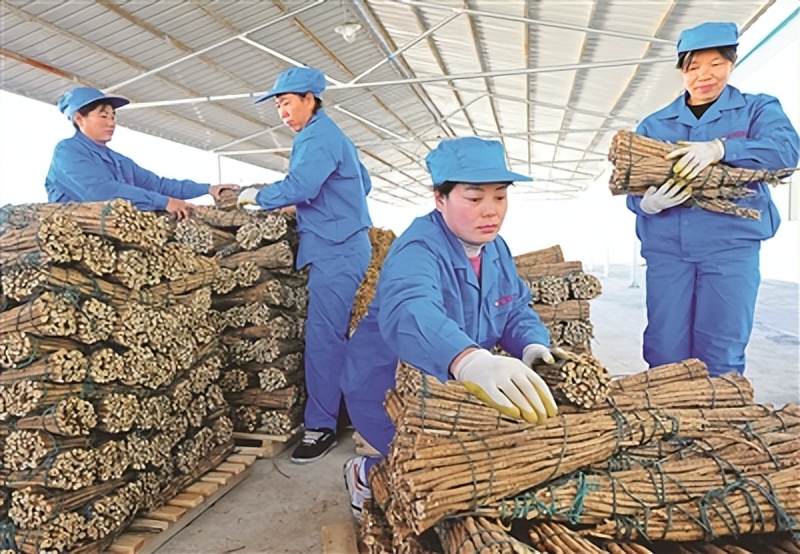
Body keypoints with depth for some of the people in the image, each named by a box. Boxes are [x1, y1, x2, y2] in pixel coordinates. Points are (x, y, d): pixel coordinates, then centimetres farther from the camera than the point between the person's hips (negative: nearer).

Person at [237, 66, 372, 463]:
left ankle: (321, 426, -1)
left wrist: (256, 196, -7)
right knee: (335, 334, 14)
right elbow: (363, 183, 29)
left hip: (336, 251, -11)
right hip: (343, 247, 11)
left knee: (323, 338, -9)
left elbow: (298, 186, -22)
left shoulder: (318, 137, -9)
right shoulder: (329, 135, 22)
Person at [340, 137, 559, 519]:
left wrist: (533, 346, -22)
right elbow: (409, 312, -49)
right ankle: (370, 476, 9)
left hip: (450, 387, 8)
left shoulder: (496, 249, 0)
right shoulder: (418, 250, -29)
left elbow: (516, 311, 2)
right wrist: (469, 361, -70)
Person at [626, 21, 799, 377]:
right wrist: (647, 203, -17)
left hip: (731, 247, -1)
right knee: (664, 352, 3)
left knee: (721, 354, 0)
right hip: (666, 248, 2)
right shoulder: (653, 125, 14)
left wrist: (720, 148, -26)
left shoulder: (758, 109, 10)